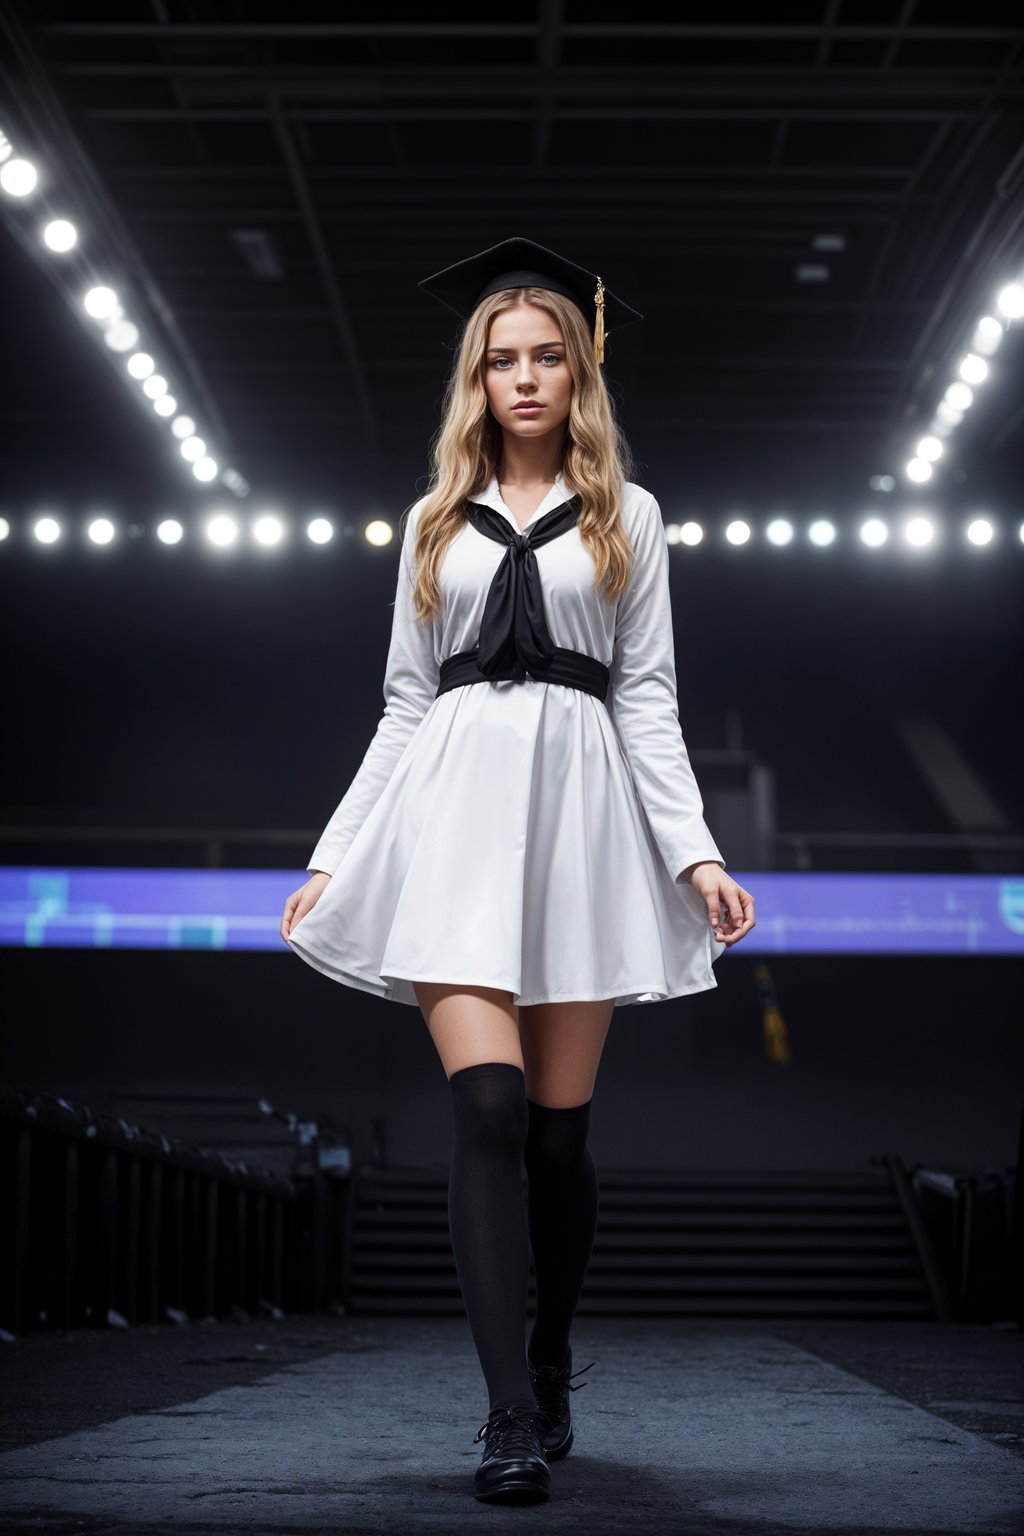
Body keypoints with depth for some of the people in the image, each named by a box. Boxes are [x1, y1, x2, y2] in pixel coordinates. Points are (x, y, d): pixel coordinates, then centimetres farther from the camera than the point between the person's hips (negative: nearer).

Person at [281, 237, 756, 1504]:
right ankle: (512, 1418, -18)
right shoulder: (435, 523, 17)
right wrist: (332, 862, 12)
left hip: (578, 806, 0)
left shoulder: (627, 518, 14)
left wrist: (697, 852, -3)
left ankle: (550, 1377, 19)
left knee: (560, 1127, 0)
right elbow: (405, 704, 17)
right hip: (454, 809, 0)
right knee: (489, 1106, -16)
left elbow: (647, 699, 9)